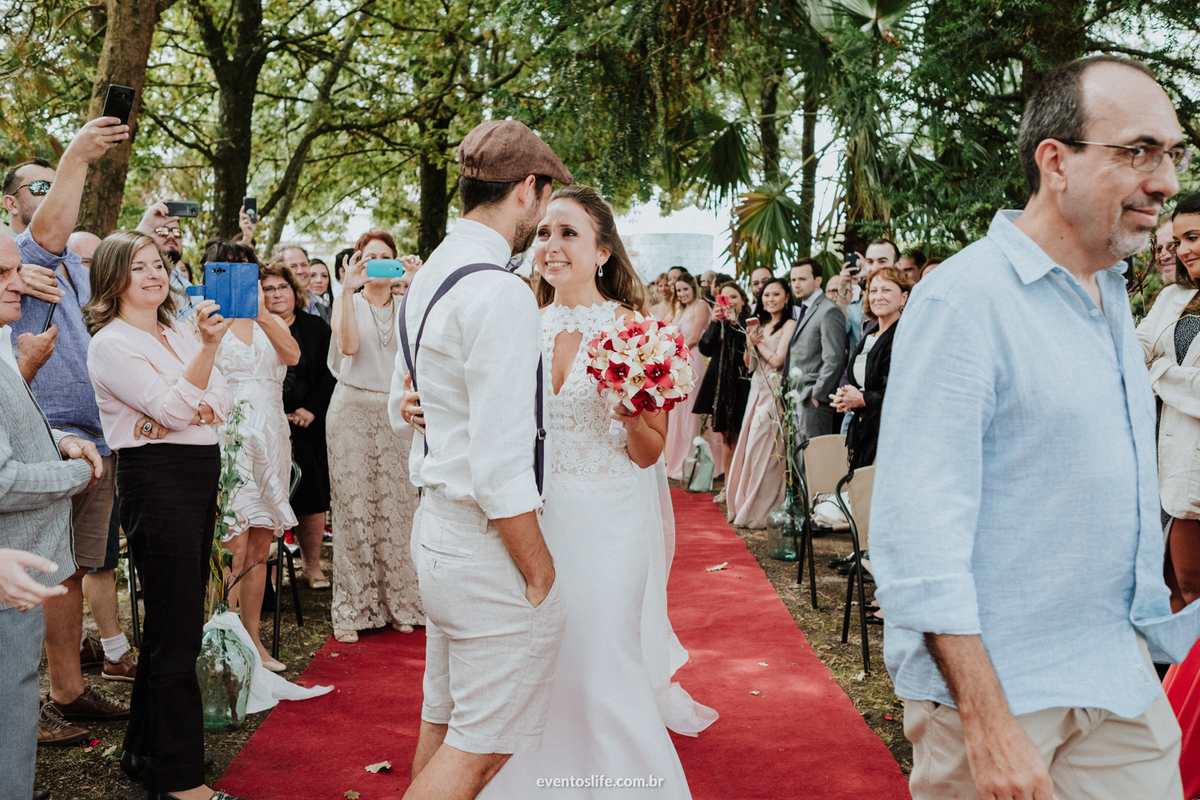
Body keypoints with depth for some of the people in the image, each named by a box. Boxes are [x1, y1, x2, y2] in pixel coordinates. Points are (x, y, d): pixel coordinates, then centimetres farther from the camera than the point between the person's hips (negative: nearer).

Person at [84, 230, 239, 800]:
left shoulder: (177, 334, 17)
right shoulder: (111, 344, -7)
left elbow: (223, 401, 11)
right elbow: (171, 409, -17)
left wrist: (196, 410, -11)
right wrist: (208, 346, -26)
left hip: (201, 479, 8)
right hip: (157, 482, -8)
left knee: (172, 623, 14)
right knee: (178, 630, -6)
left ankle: (145, 750, 27)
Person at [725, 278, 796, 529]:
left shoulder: (789, 325, -7)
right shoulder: (761, 325, 16)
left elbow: (777, 360, -16)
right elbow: (749, 364, 15)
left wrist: (759, 341, -3)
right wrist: (750, 342, -2)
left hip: (774, 394, -8)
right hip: (757, 392, 8)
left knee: (764, 451, -6)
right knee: (749, 449, 8)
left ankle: (761, 512, 3)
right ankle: (745, 506, 17)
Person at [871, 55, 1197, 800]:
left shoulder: (1114, 294, 10)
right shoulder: (963, 300, -17)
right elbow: (919, 531, -23)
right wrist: (985, 723, -24)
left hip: (1121, 674, 7)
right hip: (1000, 683, -7)